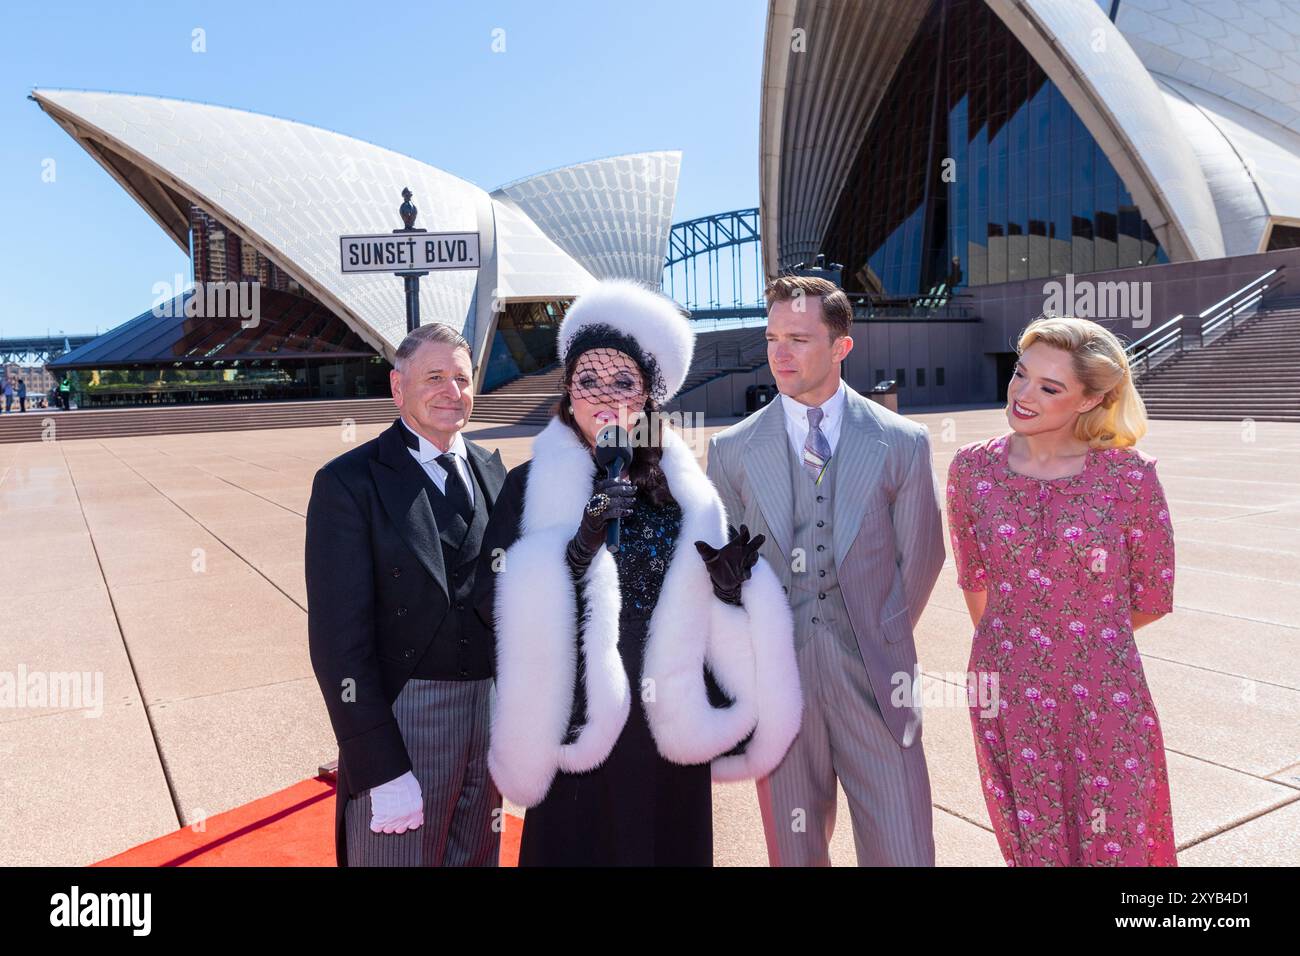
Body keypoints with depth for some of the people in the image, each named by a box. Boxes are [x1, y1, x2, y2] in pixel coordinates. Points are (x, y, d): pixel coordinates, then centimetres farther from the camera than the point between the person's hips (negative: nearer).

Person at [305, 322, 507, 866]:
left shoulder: (491, 470, 6)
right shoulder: (350, 482, -11)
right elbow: (339, 640, -14)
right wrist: (382, 771, -17)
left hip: (492, 714, 5)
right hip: (400, 720, -5)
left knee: (477, 858, 19)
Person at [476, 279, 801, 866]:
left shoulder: (683, 485, 4)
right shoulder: (532, 486, -4)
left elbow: (698, 607, 8)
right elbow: (494, 601, -14)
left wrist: (728, 586, -13)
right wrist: (582, 543, -25)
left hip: (671, 724, 3)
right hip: (578, 722, -2)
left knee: (669, 847, 15)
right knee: (580, 848, 9)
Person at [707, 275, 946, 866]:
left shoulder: (902, 444, -1)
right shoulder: (732, 450, 1)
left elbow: (920, 556, 7)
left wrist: (880, 638, 9)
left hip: (874, 679, 0)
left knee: (902, 852, 4)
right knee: (795, 851, 15)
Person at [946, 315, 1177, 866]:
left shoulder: (1131, 477, -11)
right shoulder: (973, 469, -5)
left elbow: (1152, 599, 1)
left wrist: (1082, 636, 11)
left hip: (1105, 700, -2)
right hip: (1008, 701, 2)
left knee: (1114, 848, 13)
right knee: (1031, 847, 18)